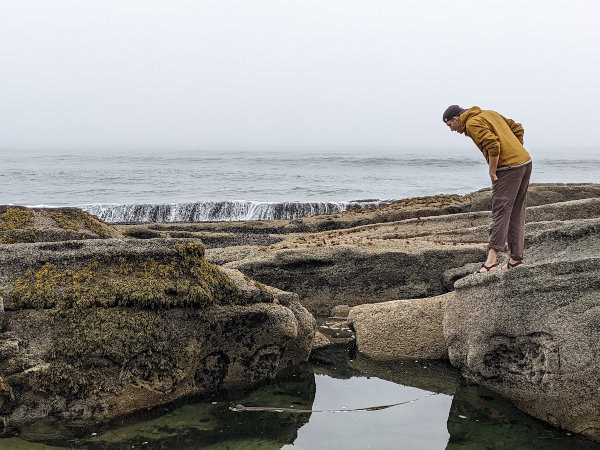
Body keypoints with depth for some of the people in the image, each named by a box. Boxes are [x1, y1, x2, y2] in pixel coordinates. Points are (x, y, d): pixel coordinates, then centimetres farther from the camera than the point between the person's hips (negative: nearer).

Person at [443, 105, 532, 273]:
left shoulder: (472, 123, -8)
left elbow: (492, 145, -23)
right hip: (526, 162, 9)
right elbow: (518, 129, 22)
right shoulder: (489, 114, 20)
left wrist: (492, 172, -13)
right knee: (516, 214, 12)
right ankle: (516, 259, 15)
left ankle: (491, 261, -14)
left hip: (509, 168, -9)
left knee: (500, 212, -11)